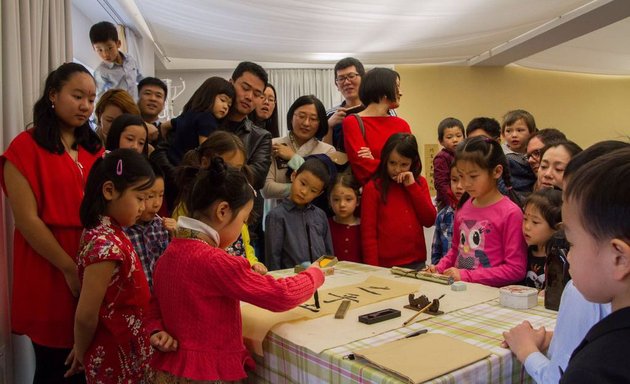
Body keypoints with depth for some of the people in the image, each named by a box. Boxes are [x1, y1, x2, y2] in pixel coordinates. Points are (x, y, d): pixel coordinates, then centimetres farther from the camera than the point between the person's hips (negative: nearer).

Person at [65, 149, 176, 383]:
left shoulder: (108, 232, 0)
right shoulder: (106, 244, -27)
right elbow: (86, 316, -23)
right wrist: (82, 355, -7)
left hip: (124, 351, 8)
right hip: (117, 359, -8)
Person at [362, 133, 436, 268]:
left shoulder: (419, 183, 8)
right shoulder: (372, 188, -5)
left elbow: (429, 220, -2)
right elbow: (368, 233, -7)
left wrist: (412, 186, -7)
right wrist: (373, 269, -13)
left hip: (417, 263, 4)